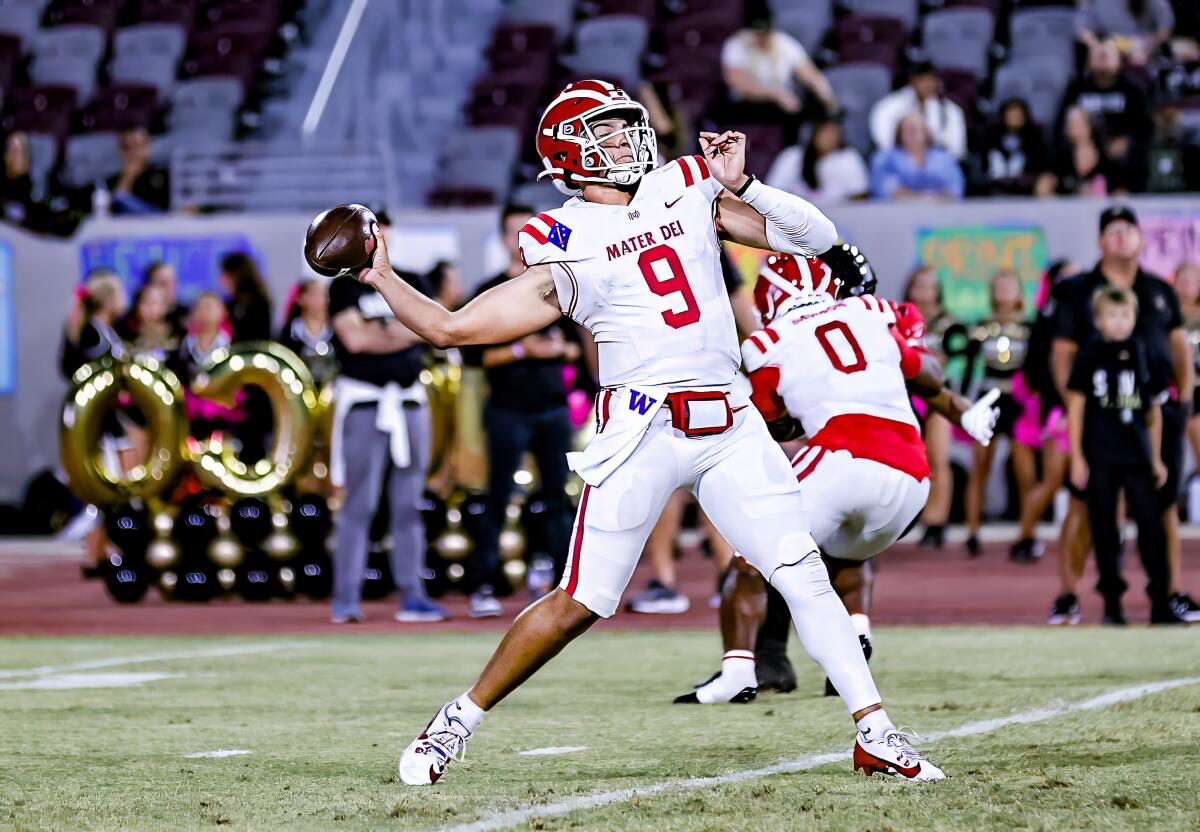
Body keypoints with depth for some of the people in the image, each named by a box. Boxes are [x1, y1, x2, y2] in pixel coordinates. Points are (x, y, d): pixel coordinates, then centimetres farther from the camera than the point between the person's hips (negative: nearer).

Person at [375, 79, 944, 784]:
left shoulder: (687, 191, 12)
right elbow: (451, 329, 2)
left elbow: (817, 238, 11)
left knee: (806, 574, -2)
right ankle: (458, 721, 11)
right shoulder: (567, 248, 1)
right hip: (643, 429, -4)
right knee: (579, 604, -4)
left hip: (731, 428, 4)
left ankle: (875, 732, 4)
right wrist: (382, 277, -3)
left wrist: (741, 184, -1)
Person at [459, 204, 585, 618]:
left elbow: (576, 344, 17)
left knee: (558, 497, 5)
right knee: (498, 498, -6)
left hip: (553, 407, 4)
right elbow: (473, 353, -6)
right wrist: (519, 351, -16)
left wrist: (561, 348, -4)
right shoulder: (490, 292, 0)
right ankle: (482, 585, -4)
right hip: (508, 409, -4)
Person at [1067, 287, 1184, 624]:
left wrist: (1156, 458, 12)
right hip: (1100, 457, -2)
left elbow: (1153, 411, 13)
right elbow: (1076, 407, 0)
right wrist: (1077, 458, -4)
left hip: (1137, 456, 2)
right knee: (1104, 531, 2)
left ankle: (1160, 602, 2)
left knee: (1152, 526, -2)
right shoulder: (1089, 356, -1)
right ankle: (1112, 603, 9)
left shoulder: (1142, 356, 8)